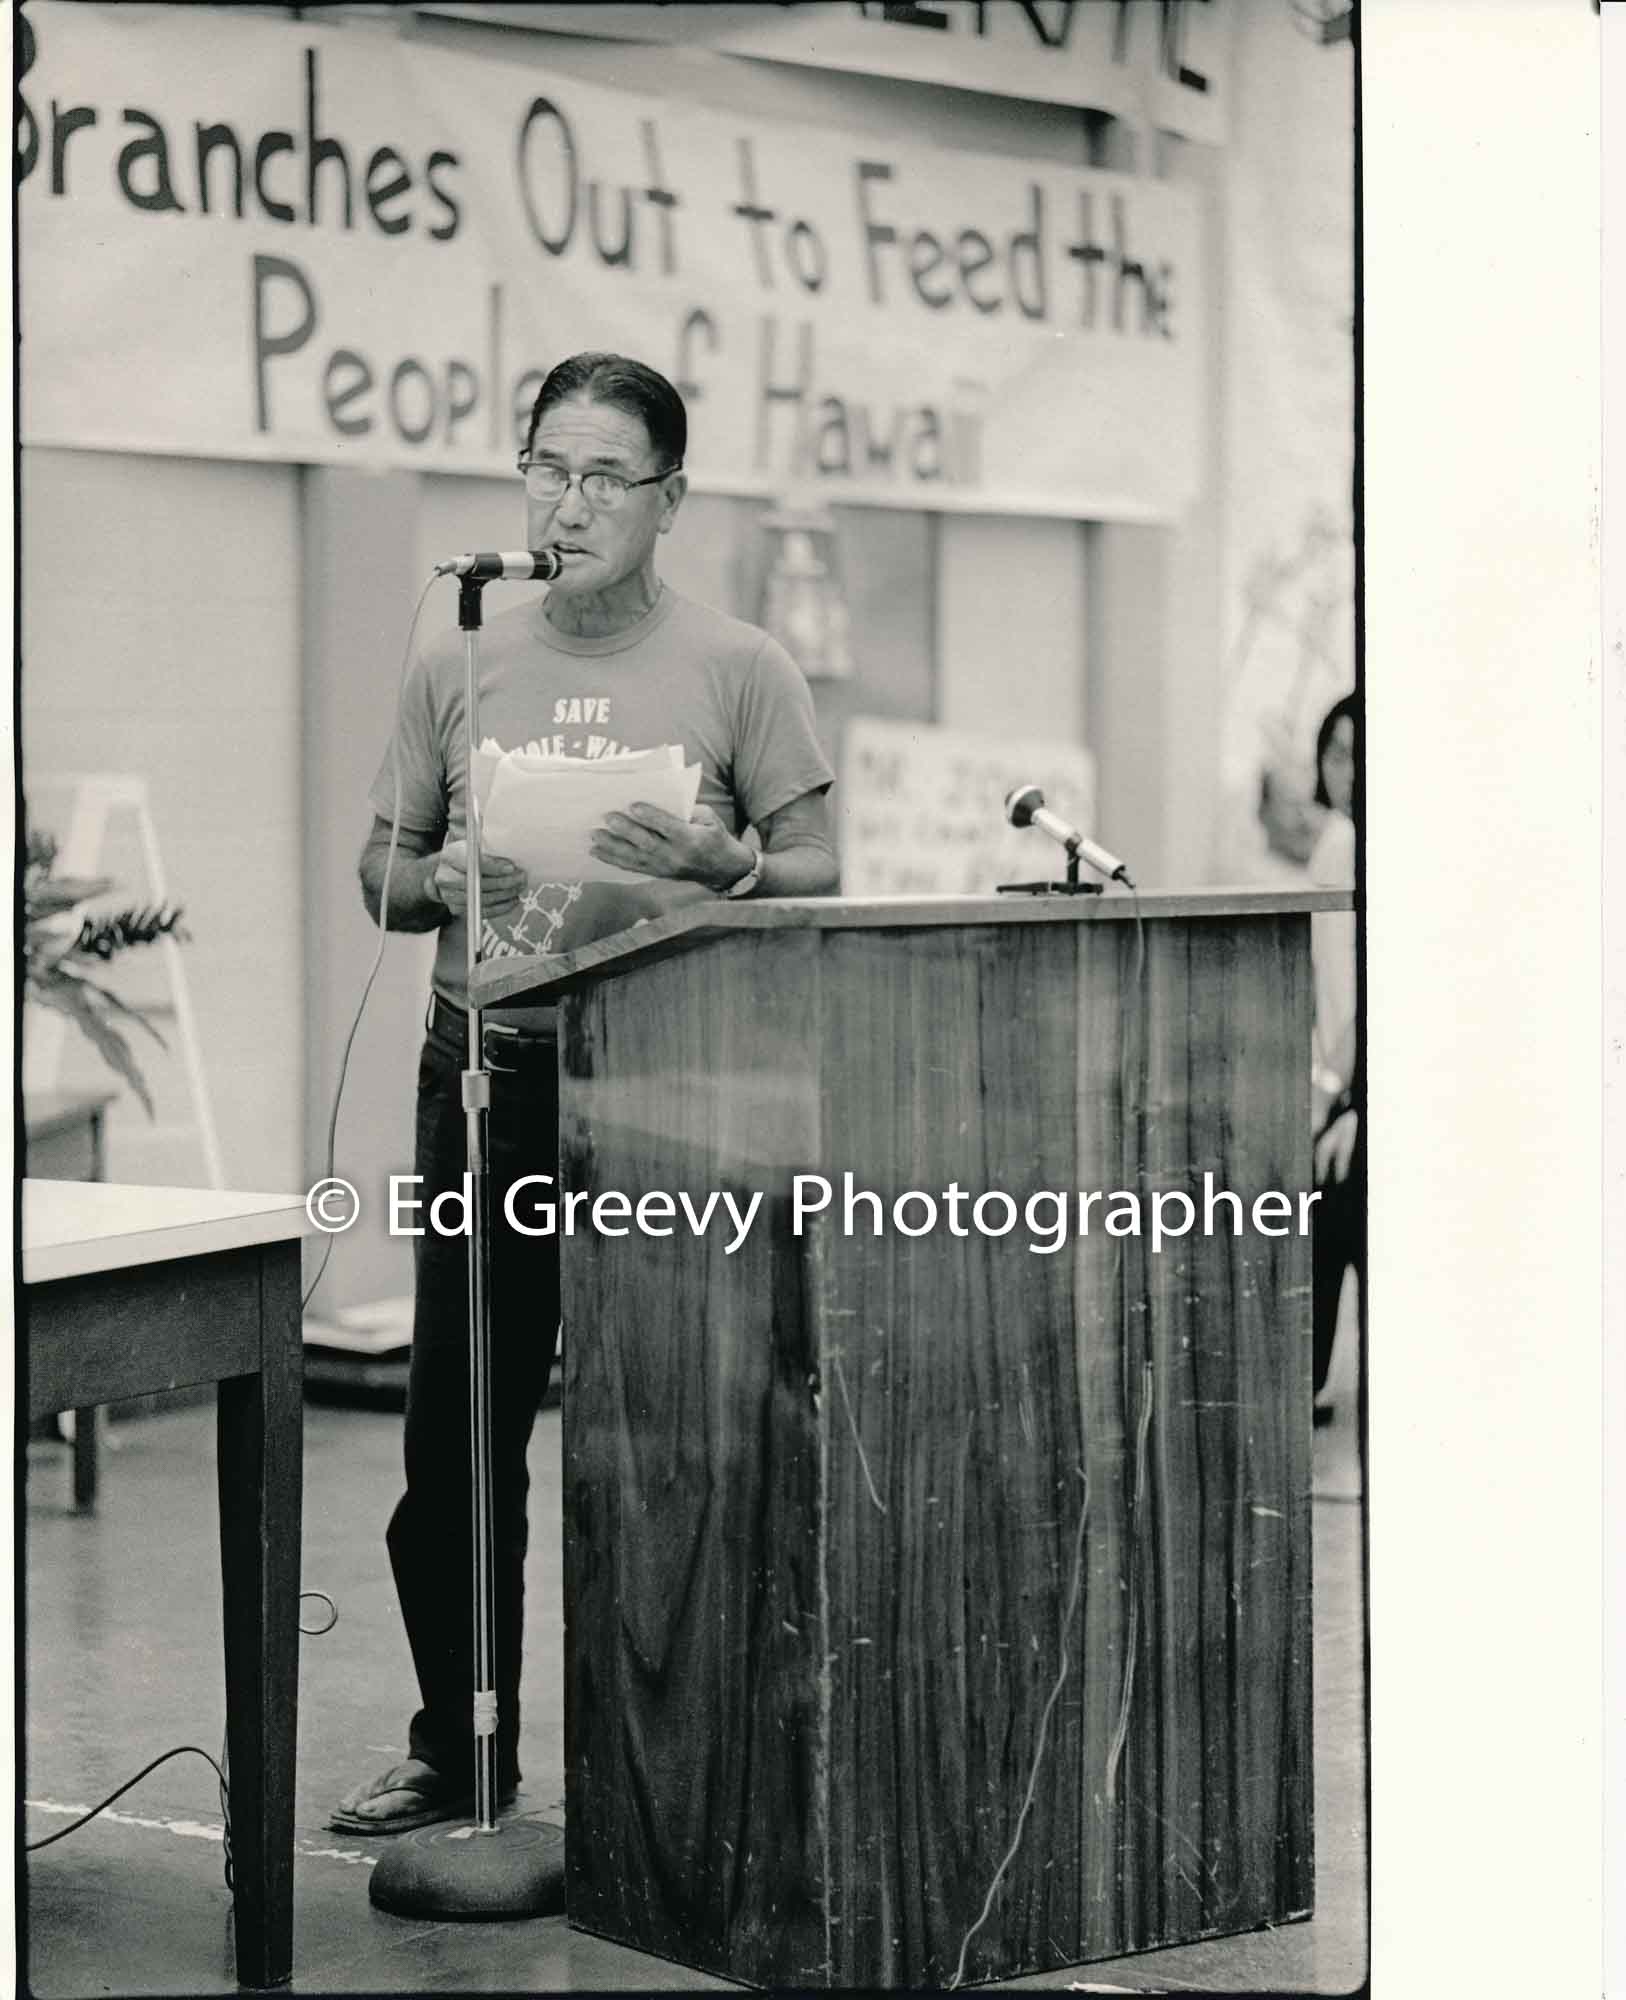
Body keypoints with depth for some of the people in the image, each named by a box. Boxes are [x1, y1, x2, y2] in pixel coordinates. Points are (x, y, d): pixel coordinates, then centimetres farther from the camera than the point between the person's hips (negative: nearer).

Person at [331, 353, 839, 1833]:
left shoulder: (737, 669, 2)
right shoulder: (462, 669, 10)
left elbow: (819, 880, 1)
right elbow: (380, 877, 14)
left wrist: (723, 867, -20)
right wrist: (442, 880, -8)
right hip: (491, 1070, 3)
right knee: (459, 1421, 5)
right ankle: (458, 1743, 17)